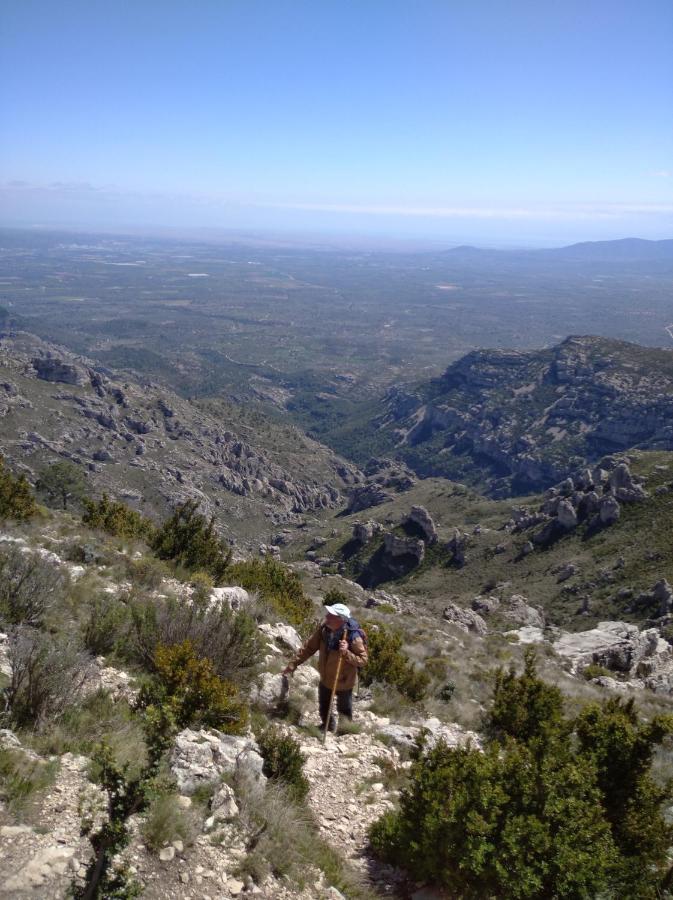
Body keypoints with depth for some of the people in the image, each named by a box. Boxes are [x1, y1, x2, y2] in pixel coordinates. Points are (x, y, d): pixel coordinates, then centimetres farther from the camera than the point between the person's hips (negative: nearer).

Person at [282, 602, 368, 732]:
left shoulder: (353, 637, -34)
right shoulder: (324, 629, -20)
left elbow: (363, 660, -26)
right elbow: (309, 647, -10)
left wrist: (347, 653, -41)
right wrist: (292, 664, -9)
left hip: (343, 682, -4)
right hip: (325, 679, 5)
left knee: (344, 711, 21)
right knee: (324, 707, 27)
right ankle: (329, 728, 55)